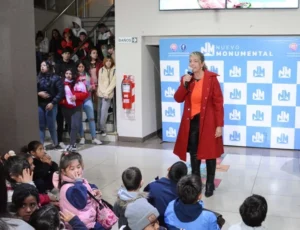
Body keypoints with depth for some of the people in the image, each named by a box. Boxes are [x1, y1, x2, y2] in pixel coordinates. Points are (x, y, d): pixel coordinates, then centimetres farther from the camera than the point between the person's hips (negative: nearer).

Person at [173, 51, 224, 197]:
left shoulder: (211, 78, -11)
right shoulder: (186, 78, 4)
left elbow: (218, 103, -11)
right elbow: (178, 99, 1)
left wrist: (219, 125, -14)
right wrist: (184, 84, -14)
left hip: (208, 122, -4)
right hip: (191, 122, 5)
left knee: (209, 153, 6)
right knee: (194, 153, 15)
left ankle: (210, 184, 22)